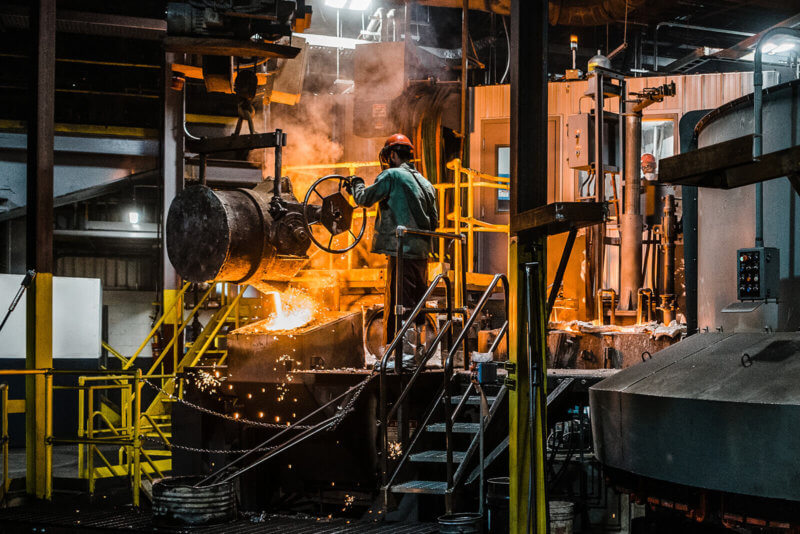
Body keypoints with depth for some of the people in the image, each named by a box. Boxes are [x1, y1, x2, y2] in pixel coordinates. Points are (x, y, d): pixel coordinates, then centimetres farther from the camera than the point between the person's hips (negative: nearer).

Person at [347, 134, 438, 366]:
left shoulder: (392, 176, -7)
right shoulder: (425, 182, 17)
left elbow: (364, 199, 0)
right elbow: (434, 220, 20)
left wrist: (357, 185, 20)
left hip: (402, 250, -8)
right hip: (422, 251, 8)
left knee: (401, 302, -6)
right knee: (417, 302, 14)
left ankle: (406, 353, -9)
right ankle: (418, 350, 19)